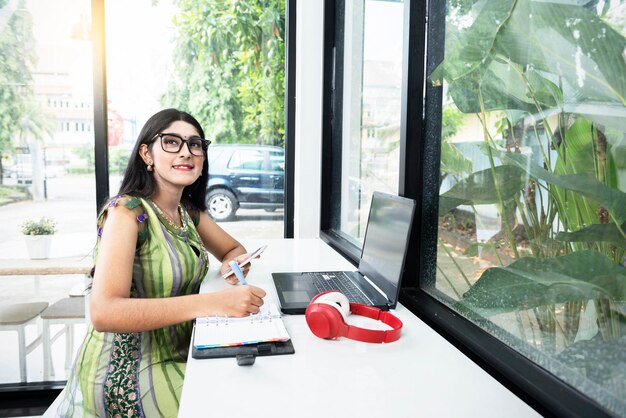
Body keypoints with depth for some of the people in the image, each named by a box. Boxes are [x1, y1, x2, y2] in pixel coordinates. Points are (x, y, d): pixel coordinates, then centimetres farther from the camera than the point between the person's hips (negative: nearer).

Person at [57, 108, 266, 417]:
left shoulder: (188, 211, 3)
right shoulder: (127, 210, -18)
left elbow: (234, 249, 16)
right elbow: (104, 313, -29)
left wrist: (231, 266, -9)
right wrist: (214, 302, -36)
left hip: (176, 357, 7)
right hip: (126, 373, -6)